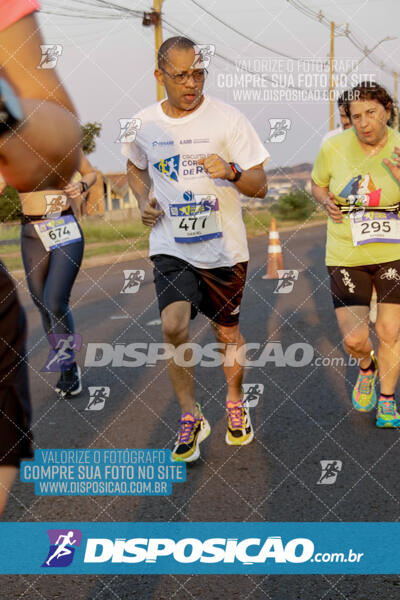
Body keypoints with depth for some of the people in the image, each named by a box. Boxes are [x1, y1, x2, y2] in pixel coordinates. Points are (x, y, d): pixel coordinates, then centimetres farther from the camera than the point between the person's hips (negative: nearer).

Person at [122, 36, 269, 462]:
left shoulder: (227, 119, -7)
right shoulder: (144, 124, 1)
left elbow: (260, 186, -4)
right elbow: (135, 167, 23)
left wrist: (232, 172, -25)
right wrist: (143, 201, 3)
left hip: (224, 248, -1)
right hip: (171, 246, 1)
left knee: (227, 333, 12)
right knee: (173, 326, -19)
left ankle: (235, 401, 40)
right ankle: (190, 416, 0)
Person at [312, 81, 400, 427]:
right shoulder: (334, 148, -6)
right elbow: (318, 184, 14)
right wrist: (327, 201, -9)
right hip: (346, 256, 1)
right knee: (354, 341, -4)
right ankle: (367, 367, 34)